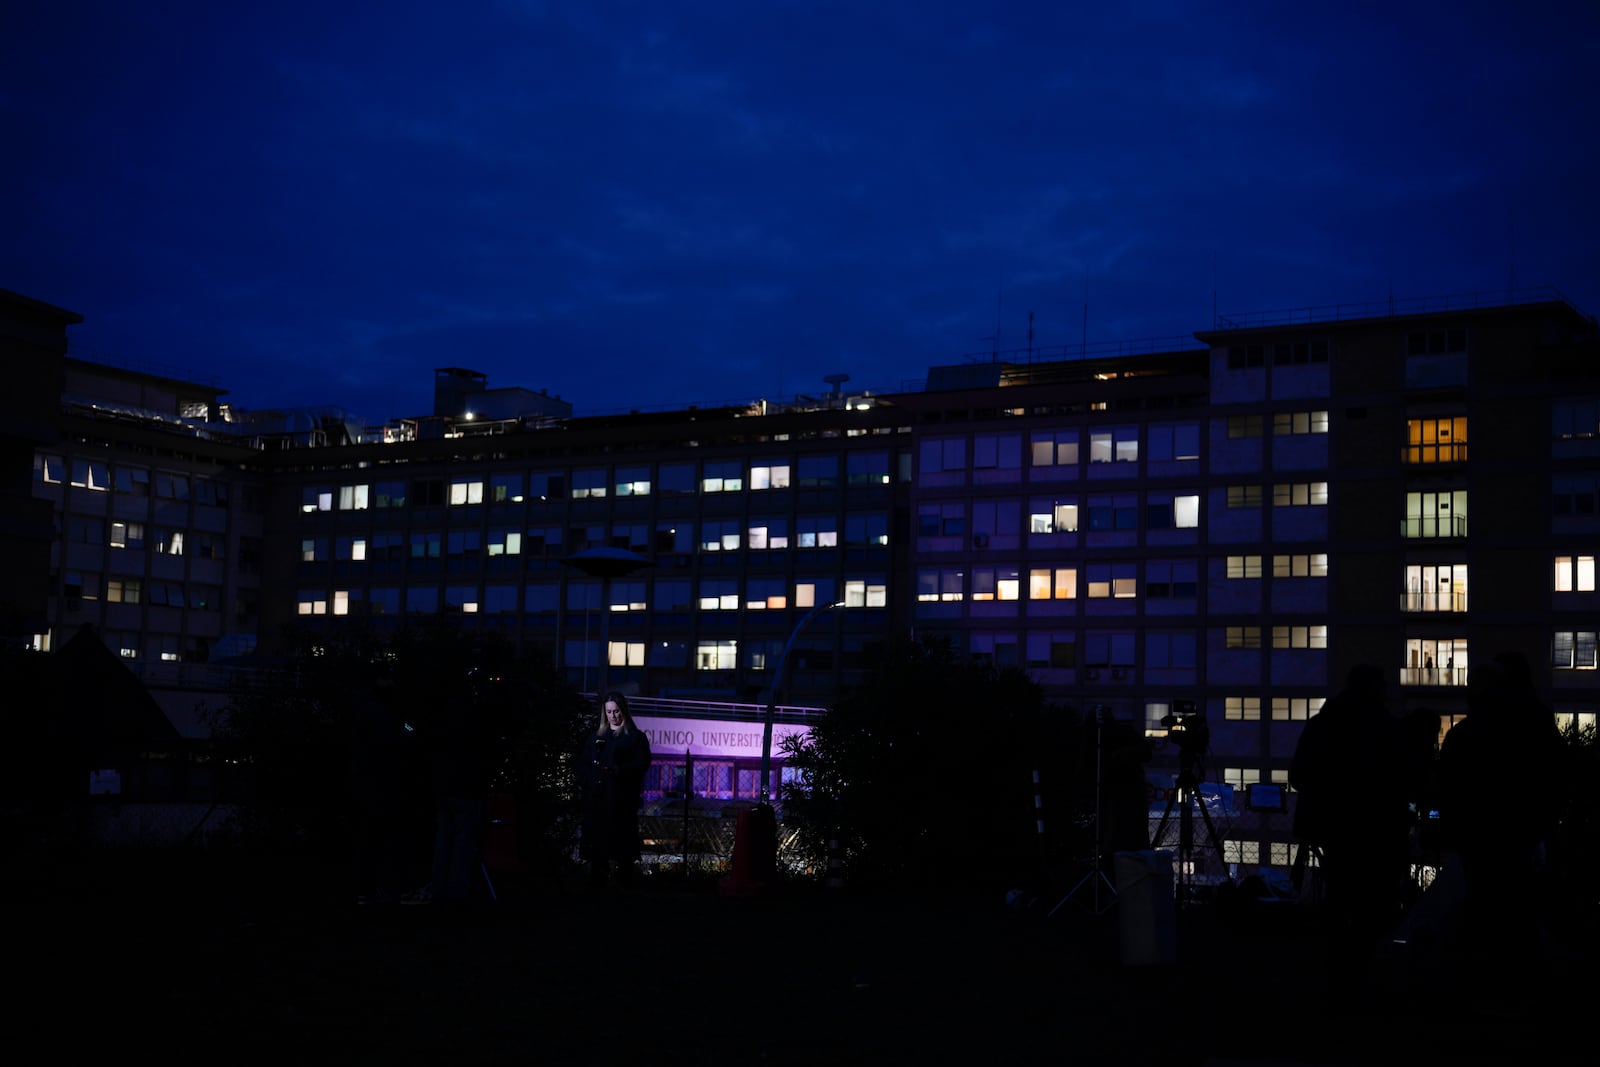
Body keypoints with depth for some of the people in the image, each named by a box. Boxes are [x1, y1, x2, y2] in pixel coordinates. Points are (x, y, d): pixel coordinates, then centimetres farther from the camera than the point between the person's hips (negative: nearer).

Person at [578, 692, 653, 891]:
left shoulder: (636, 737, 6)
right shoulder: (595, 737, 19)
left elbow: (643, 762, -6)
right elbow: (583, 763, 16)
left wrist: (618, 770, -21)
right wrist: (584, 780, -3)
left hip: (622, 799, -4)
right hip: (596, 799, 4)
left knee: (622, 843, -6)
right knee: (596, 841, 0)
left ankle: (624, 885, -2)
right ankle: (596, 885, 3)